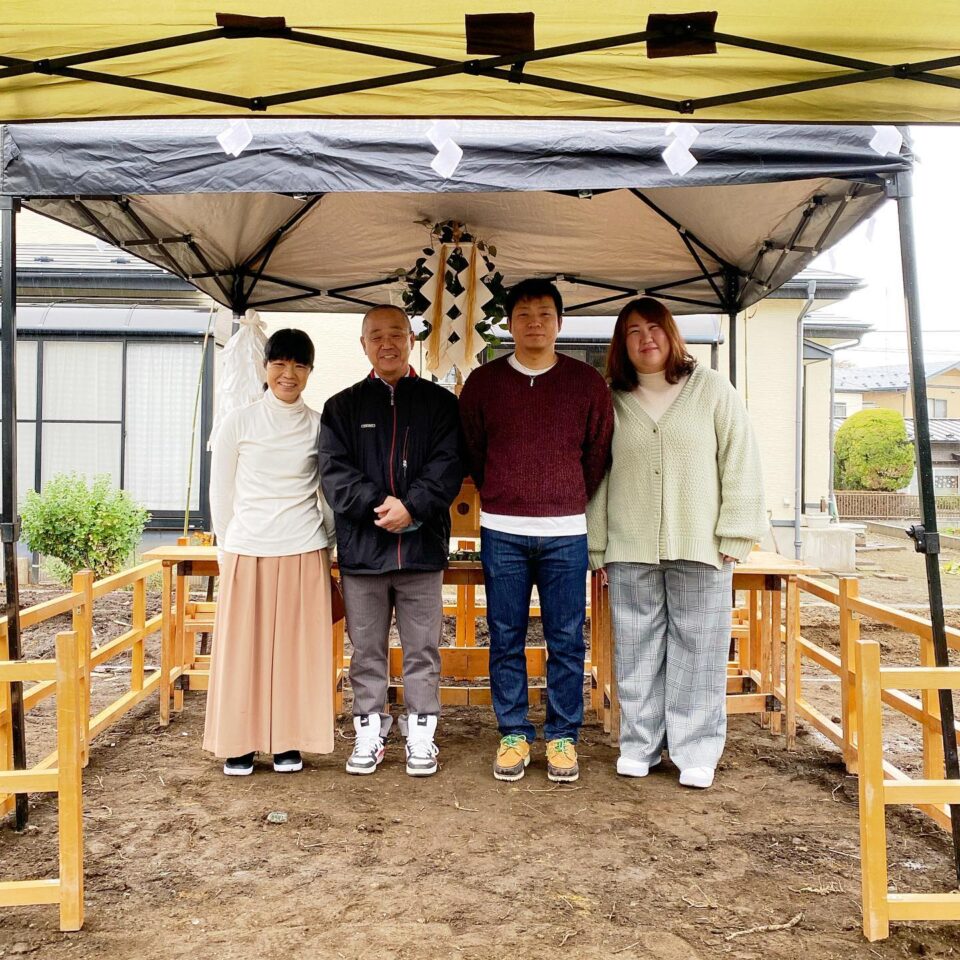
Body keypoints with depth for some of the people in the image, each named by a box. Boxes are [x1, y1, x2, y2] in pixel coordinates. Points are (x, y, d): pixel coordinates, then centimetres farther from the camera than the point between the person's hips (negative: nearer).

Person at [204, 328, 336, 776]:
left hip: (304, 554, 0)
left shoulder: (320, 426, 4)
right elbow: (221, 493, 7)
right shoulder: (237, 423, 2)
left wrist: (325, 547, 10)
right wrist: (229, 548, 9)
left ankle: (288, 743, 18)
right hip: (246, 553, 0)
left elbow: (329, 494, 10)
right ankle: (239, 744, 18)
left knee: (297, 650, 5)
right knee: (243, 650, 5)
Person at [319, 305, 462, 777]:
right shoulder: (342, 406, 9)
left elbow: (448, 466, -4)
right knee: (367, 650, 10)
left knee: (422, 650, 8)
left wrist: (410, 506, -18)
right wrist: (377, 504, -16)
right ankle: (369, 733, 24)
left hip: (423, 547, -1)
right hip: (361, 548, 1)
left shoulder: (440, 402, 7)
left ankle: (420, 734, 21)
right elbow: (335, 471, -1)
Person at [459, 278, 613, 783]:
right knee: (506, 639, 6)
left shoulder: (587, 382, 4)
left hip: (565, 532, 0)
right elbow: (472, 451, 13)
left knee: (566, 641, 4)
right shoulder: (482, 382, 4)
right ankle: (513, 735, 19)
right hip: (501, 532, 1)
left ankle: (562, 737, 18)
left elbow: (599, 452, 11)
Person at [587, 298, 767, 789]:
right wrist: (598, 549, 6)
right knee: (636, 652, 7)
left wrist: (735, 536, -5)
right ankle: (639, 745, 21)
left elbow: (740, 461, 1)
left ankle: (696, 751, 16)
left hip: (700, 547, -2)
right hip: (630, 551, 2)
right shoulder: (612, 402, 9)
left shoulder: (711, 389, 3)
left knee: (698, 650, 3)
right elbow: (596, 476, 10)